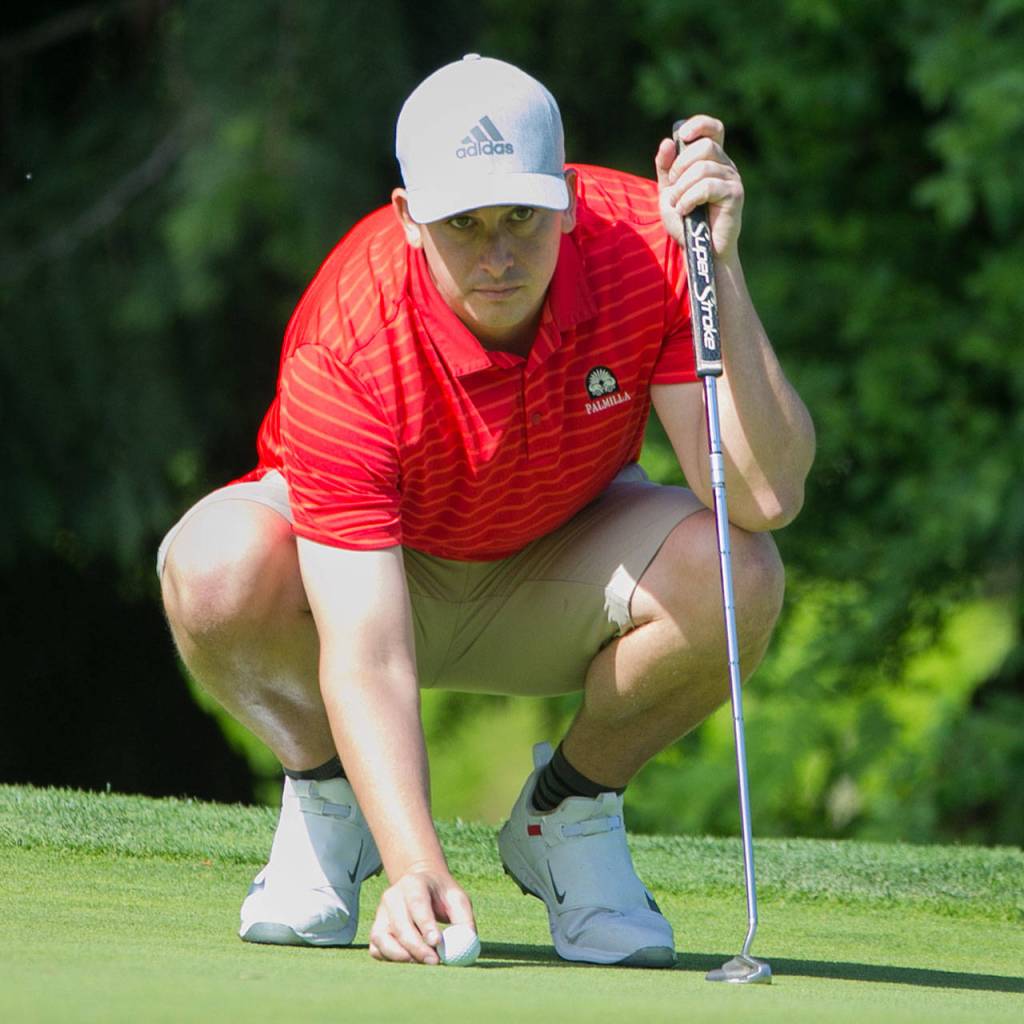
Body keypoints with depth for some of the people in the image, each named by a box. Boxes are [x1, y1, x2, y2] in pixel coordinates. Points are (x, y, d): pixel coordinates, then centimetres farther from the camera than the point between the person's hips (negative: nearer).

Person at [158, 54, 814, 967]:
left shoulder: (646, 246, -27)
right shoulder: (345, 351, -35)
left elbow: (767, 497, -35)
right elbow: (368, 657, -39)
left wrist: (721, 269, -43)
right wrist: (416, 870, -53)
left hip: (555, 568, 2)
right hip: (374, 572, -2)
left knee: (734, 578, -31)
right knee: (218, 567, -37)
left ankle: (568, 807, -1)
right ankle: (327, 792, -2)